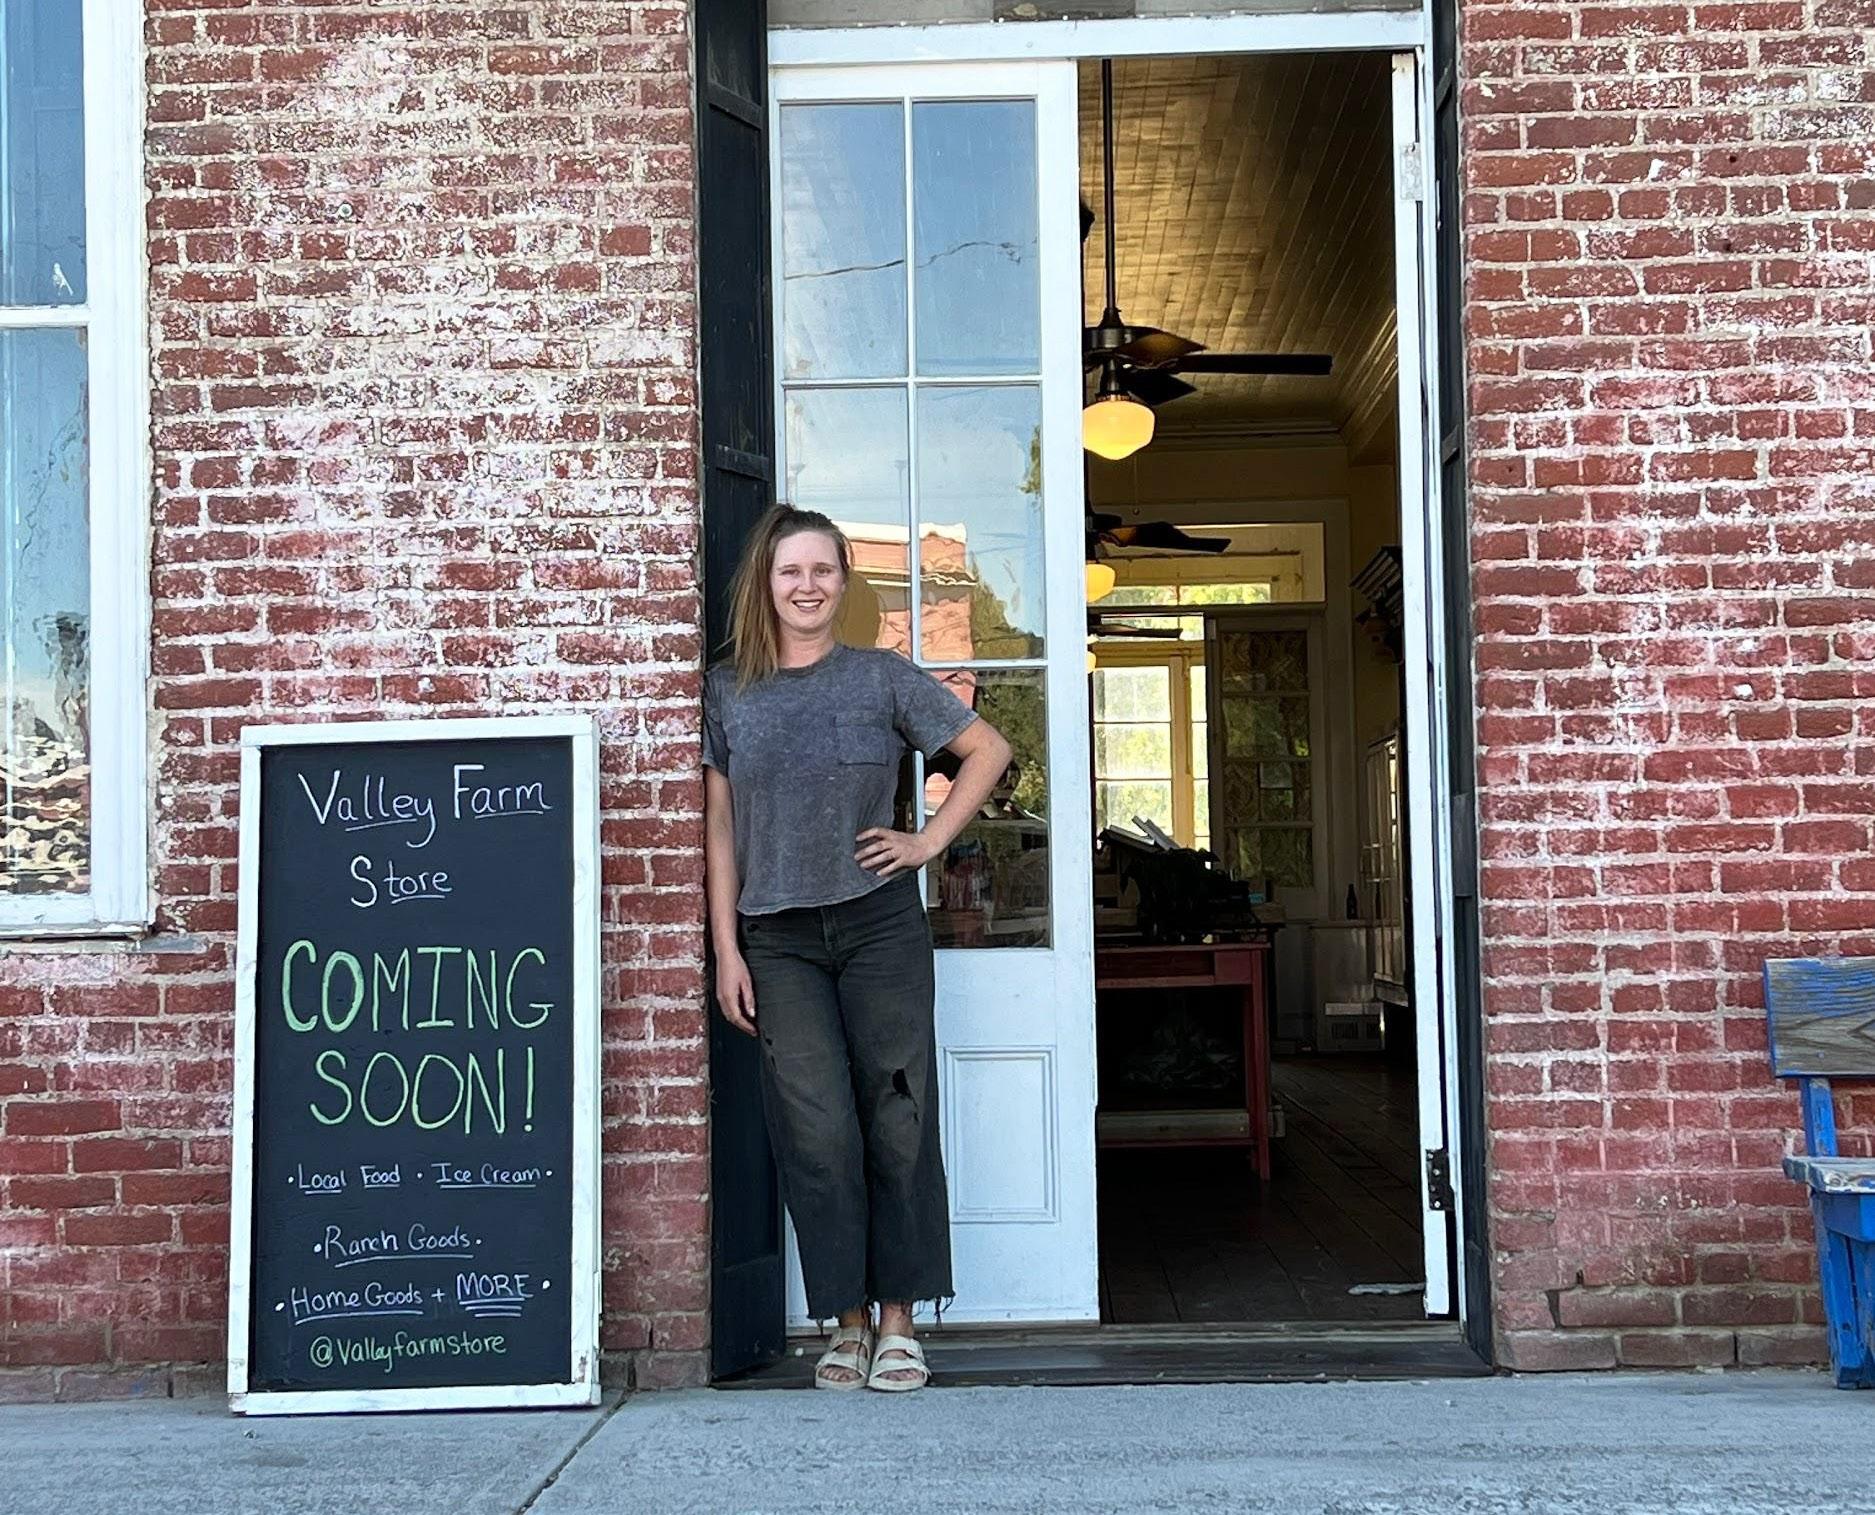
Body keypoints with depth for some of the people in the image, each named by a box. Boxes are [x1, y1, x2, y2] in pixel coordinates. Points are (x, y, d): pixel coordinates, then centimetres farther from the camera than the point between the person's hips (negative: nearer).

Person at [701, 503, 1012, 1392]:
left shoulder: (882, 678, 3)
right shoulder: (727, 691, 6)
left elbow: (988, 751, 11)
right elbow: (719, 829, 7)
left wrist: (929, 843, 1)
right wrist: (725, 949, 1)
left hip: (879, 925, -1)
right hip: (777, 940, 1)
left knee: (897, 1121, -1)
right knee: (817, 1133, -2)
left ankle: (899, 1321, 9)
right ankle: (847, 1323, 9)